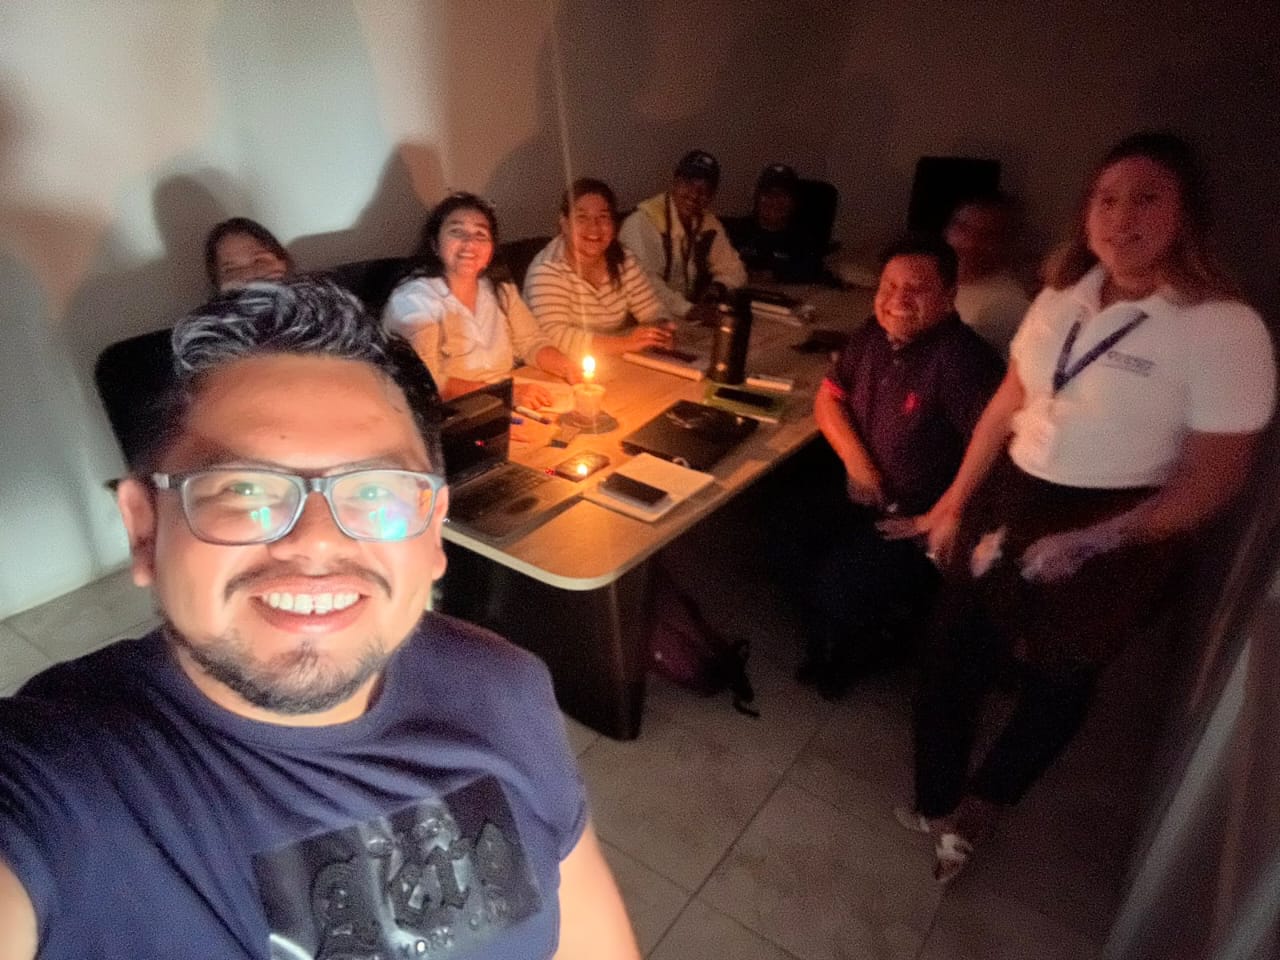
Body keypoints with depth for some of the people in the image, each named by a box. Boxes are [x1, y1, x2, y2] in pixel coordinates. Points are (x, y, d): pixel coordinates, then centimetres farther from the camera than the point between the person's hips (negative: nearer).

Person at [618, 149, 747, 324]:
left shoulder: (710, 224, 6)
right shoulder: (642, 222, -16)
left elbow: (733, 270, 14)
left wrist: (718, 286, -7)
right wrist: (687, 309, -31)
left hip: (690, 319, 6)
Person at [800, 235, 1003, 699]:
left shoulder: (963, 360, -25)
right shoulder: (875, 334, 0)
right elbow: (829, 396, 8)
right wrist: (854, 455, -9)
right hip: (861, 500, 8)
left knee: (833, 585, -21)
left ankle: (838, 661, 15)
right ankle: (862, 637, 22)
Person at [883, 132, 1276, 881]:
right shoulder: (1064, 295, -1)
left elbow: (1212, 482, -14)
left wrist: (1090, 543, -20)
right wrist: (955, 502, 10)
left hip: (1112, 532, -4)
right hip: (1009, 499, 5)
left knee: (1058, 683, 17)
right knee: (955, 658, 13)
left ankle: (979, 806, 44)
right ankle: (936, 804, 39)